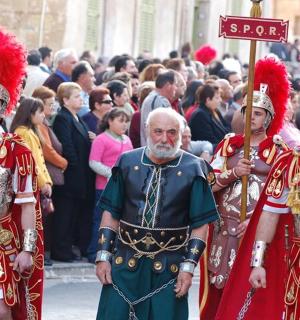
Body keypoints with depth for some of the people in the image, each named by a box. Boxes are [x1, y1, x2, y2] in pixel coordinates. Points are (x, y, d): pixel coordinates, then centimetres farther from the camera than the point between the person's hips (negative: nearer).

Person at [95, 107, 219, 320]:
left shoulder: (192, 170, -2)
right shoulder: (128, 163, 4)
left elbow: (200, 224, -1)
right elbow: (111, 213, 8)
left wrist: (189, 267, -7)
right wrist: (103, 257, 2)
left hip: (169, 268, -2)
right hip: (125, 264, 2)